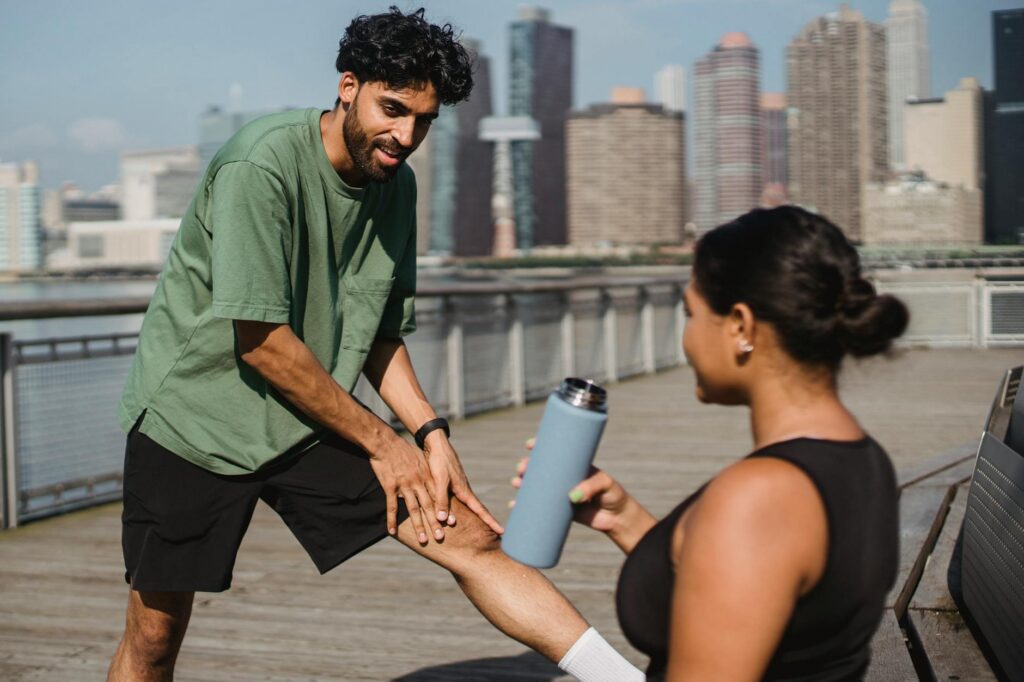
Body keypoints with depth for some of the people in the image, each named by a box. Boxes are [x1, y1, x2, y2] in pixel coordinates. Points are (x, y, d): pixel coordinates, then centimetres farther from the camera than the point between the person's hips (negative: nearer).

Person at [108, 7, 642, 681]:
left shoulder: (396, 185, 4)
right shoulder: (263, 164, -19)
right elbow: (261, 341, -21)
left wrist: (431, 434, -4)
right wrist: (379, 441, -12)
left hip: (313, 422, 5)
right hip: (197, 417, -5)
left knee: (473, 538, -7)